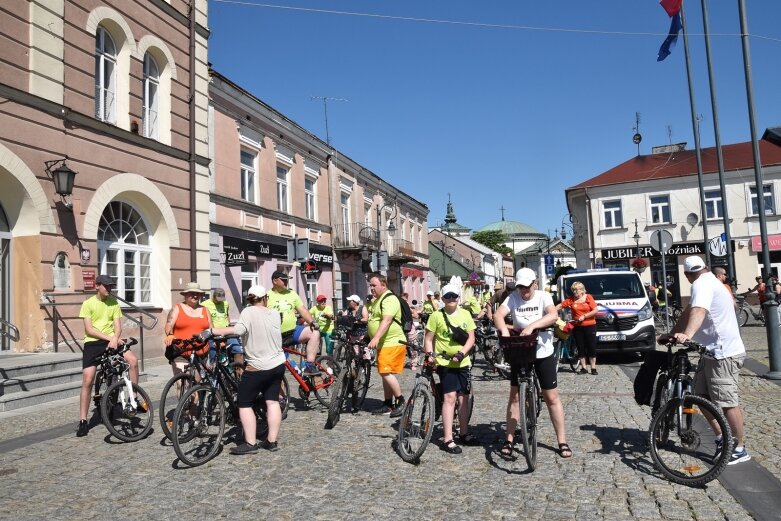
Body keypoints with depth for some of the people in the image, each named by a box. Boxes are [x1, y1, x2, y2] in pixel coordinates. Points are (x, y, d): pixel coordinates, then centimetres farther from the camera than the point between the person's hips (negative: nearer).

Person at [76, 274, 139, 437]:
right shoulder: (88, 303, -3)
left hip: (112, 341, 2)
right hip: (93, 343, -2)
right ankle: (83, 421, 6)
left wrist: (115, 339, -20)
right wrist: (110, 338, -18)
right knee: (87, 381, -6)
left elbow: (117, 326, 0)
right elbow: (89, 330, -9)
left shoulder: (114, 302, 6)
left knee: (133, 360, -22)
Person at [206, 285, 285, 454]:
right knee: (272, 402, 11)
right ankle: (272, 441, 14)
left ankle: (250, 444, 1)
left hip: (258, 367, -6)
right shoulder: (275, 314, 3)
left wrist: (212, 331, -29)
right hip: (278, 364, 6)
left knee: (244, 404, 4)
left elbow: (239, 329, -31)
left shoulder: (249, 312, -14)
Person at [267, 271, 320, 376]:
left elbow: (302, 310, 8)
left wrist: (312, 322, -9)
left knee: (315, 333, -20)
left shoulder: (292, 293, 10)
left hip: (293, 331, 3)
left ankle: (309, 366, -23)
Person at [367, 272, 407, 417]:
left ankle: (401, 401, -4)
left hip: (392, 343, -10)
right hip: (383, 344, 10)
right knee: (385, 373, 12)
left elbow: (386, 321, -28)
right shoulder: (378, 300, 18)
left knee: (386, 372, -16)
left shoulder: (389, 299, -15)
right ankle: (388, 404, 20)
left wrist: (376, 338, -38)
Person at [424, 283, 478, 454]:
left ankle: (463, 433, 27)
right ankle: (448, 439, -7)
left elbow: (471, 338, 0)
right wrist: (429, 355, -17)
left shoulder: (465, 314, 3)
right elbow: (428, 339, -2)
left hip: (463, 362, 4)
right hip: (445, 363, -4)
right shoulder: (436, 316, -5)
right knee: (450, 397, -11)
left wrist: (461, 353, -14)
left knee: (464, 398, 11)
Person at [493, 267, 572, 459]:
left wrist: (531, 326, -40)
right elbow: (498, 314, -20)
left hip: (543, 353, -1)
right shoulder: (513, 298, -6)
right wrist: (504, 331, -40)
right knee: (515, 396, 7)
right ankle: (509, 440, 17)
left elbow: (553, 316, -27)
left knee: (551, 397, 5)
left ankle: (562, 441, 16)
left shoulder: (543, 296, -10)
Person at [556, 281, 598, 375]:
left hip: (590, 326, -2)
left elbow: (595, 311, -5)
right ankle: (583, 368, 13)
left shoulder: (588, 297, -1)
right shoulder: (570, 299, 3)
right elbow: (560, 306, -1)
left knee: (592, 347, 1)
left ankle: (593, 368, 9)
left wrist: (584, 316, -12)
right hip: (577, 327, 2)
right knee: (581, 348, 6)